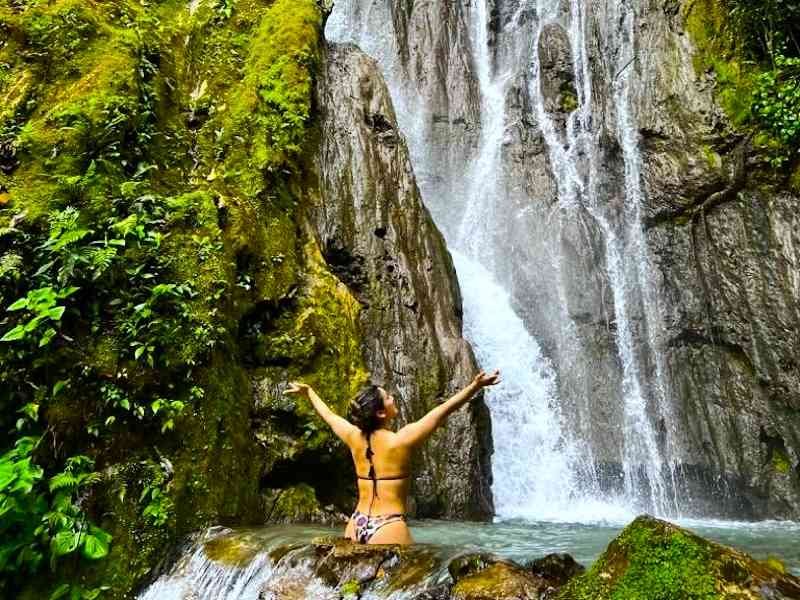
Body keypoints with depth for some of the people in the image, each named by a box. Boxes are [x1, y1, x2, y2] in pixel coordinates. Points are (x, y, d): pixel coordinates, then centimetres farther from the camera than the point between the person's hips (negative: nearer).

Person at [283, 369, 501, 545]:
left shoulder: (354, 437, 1)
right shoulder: (400, 440, -14)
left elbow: (328, 414, 19)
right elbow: (443, 411, -16)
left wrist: (308, 391, 35)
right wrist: (476, 386, -15)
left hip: (356, 525, 7)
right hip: (389, 529, -6)